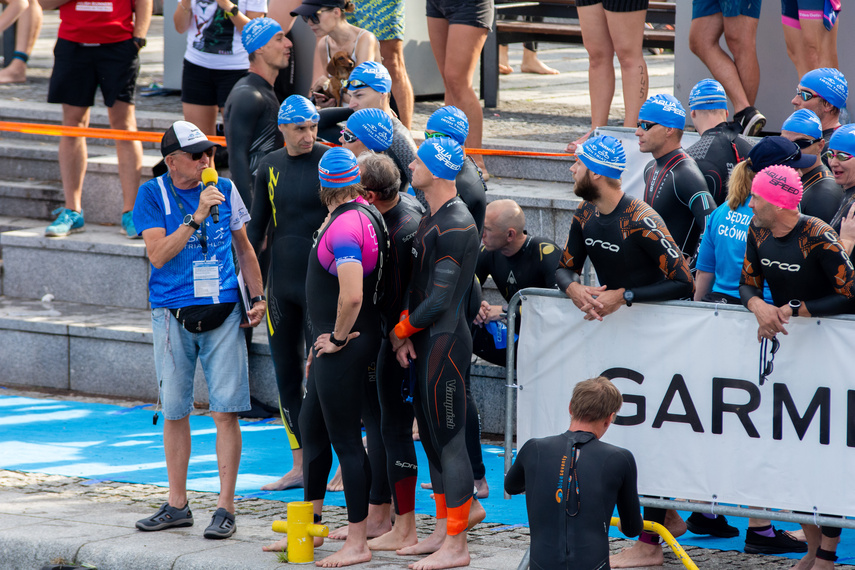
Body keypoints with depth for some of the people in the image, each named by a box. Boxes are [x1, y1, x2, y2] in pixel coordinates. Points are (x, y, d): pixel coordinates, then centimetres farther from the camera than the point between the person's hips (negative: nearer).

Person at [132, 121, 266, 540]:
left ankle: (225, 507, -1)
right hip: (173, 315, 0)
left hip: (223, 313, 0)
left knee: (226, 411, -5)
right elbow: (158, 254, -13)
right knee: (175, 411, 7)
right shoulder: (153, 195, -1)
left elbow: (243, 248, 16)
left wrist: (257, 297, 9)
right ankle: (177, 505, 19)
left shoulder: (225, 191, 4)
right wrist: (197, 217, -20)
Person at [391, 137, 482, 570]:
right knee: (431, 436, 15)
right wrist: (405, 328, 1)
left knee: (450, 440, -7)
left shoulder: (455, 226, -18)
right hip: (427, 340, 10)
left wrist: (400, 331, -6)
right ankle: (442, 532, 24)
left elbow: (439, 301, -20)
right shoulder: (433, 218, 13)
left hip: (446, 341, -10)